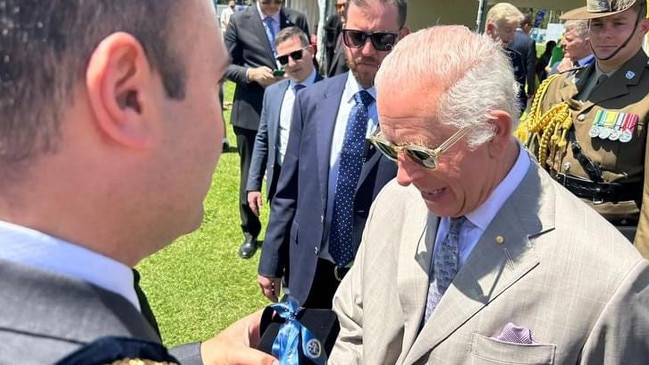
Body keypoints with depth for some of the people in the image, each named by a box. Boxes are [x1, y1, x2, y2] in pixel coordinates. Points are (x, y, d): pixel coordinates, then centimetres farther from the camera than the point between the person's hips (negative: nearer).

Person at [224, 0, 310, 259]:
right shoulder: (239, 21, -1)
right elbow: (225, 65, 0)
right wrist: (251, 73, -18)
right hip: (251, 111, -1)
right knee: (250, 174, 11)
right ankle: (250, 233, 28)